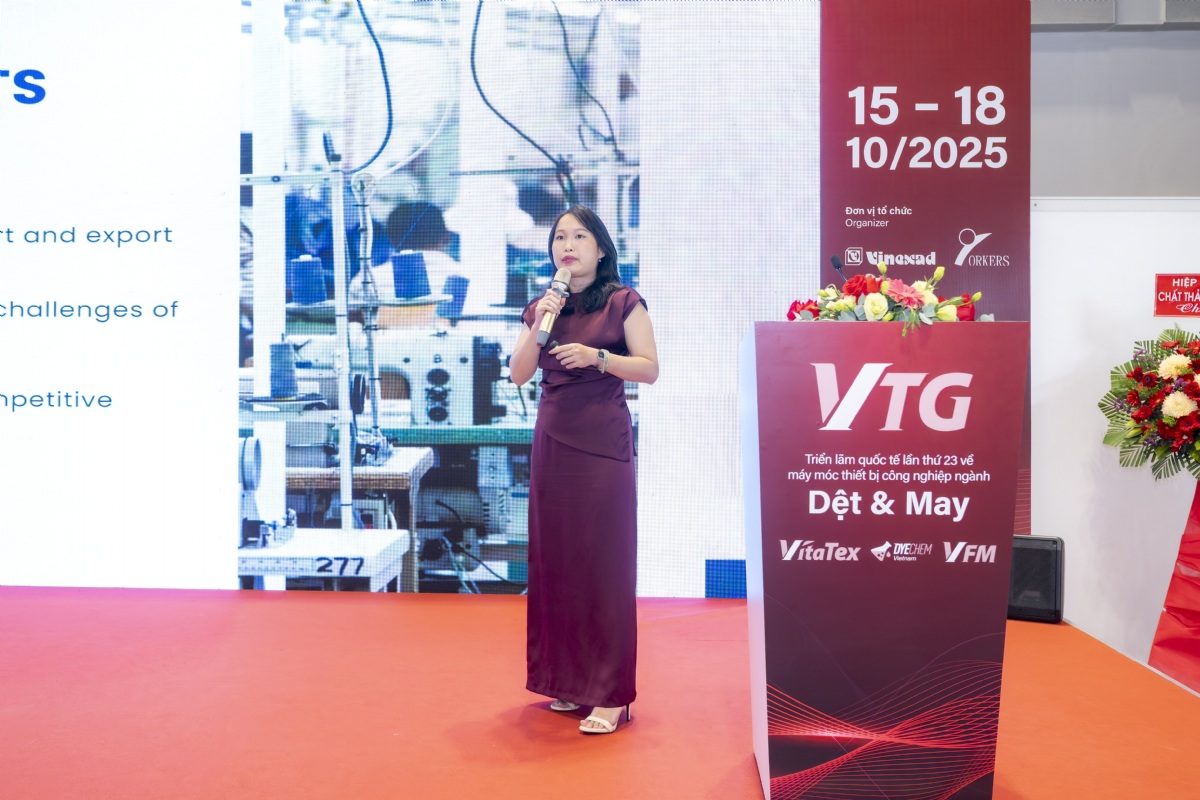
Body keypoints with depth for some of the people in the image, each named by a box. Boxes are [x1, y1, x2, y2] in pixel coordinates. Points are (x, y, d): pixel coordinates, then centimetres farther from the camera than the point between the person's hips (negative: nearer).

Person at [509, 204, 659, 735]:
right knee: (557, 560, 7)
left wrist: (597, 356, -17)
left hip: (602, 444, -5)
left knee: (604, 562, -4)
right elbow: (519, 374, 7)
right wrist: (540, 324, -5)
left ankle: (611, 694, 2)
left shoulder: (623, 303, 1)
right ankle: (570, 680, 19)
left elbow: (650, 370, -4)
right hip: (552, 442, 5)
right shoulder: (542, 307, 14)